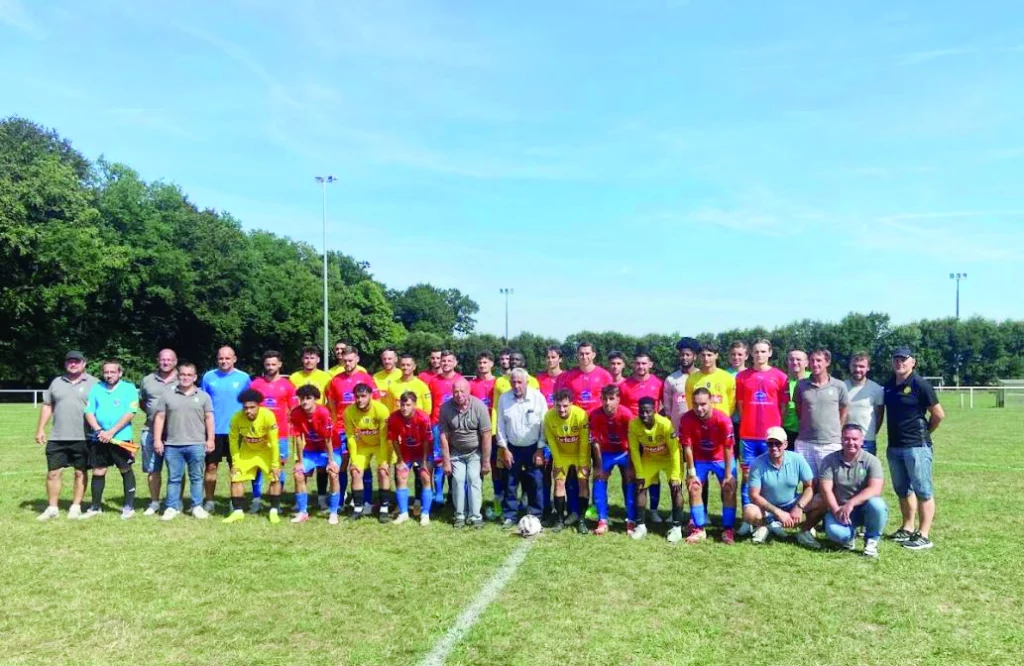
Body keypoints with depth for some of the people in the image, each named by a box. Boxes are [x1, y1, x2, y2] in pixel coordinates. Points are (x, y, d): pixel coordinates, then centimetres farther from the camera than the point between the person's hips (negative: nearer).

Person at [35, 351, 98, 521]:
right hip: (57, 438, 3)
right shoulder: (56, 382, 12)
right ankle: (52, 508, 15)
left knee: (80, 473, 6)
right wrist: (40, 429, 7)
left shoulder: (94, 383, 0)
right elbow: (47, 406, 14)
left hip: (83, 438, -3)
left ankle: (76, 507, 16)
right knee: (53, 473, 5)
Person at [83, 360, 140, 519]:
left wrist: (111, 432, -15)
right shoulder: (96, 388, 10)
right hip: (98, 438, 4)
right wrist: (99, 431, -10)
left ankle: (129, 506, 11)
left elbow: (130, 413, -10)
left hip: (121, 438, -4)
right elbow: (89, 412, 5)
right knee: (98, 471, 8)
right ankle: (96, 507, 18)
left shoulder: (129, 388, -2)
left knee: (126, 470, 3)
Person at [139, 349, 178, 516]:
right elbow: (141, 402, 20)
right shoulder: (147, 380, 11)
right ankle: (154, 503, 20)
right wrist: (152, 413, 5)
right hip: (151, 431, 3)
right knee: (152, 469, 9)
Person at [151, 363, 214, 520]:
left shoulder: (203, 396, 6)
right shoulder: (167, 395, 6)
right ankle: (172, 507, 15)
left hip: (197, 445, 0)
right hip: (173, 445, 0)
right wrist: (157, 440, 0)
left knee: (196, 477, 6)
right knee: (174, 478, 7)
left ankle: (197, 507, 14)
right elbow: (159, 418, 5)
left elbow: (209, 418, 5)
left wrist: (210, 439, 0)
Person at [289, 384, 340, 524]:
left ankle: (333, 513, -8)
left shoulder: (323, 412, -30)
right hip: (310, 450, 4)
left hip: (328, 449, -4)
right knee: (298, 475, -8)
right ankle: (302, 512, 8)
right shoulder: (296, 414, -20)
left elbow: (328, 439, -24)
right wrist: (300, 461, -10)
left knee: (333, 474, -22)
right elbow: (298, 438, -14)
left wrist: (331, 460, -18)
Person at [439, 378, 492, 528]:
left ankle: (475, 516, -3)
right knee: (458, 480, -5)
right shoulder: (446, 408, -17)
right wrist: (446, 461, -9)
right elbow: (444, 436, -11)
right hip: (456, 452, 2)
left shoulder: (479, 407, -23)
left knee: (474, 480, -10)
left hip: (475, 452, -2)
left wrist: (486, 462, -14)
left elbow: (486, 436, -17)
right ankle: (460, 515, 6)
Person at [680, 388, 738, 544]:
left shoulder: (723, 420, -31)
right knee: (694, 488, -4)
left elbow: (728, 448, -21)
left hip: (721, 458, -2)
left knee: (730, 489, -11)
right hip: (699, 458, 2)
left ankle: (728, 530, 0)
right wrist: (691, 473, -13)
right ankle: (699, 529, 8)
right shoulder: (686, 419, -26)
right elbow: (687, 447, -17)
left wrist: (728, 474, -18)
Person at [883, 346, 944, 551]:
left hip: (916, 447, -7)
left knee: (923, 491, -1)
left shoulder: (920, 385, -10)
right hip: (894, 447, 7)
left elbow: (939, 414, -6)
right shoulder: (888, 386, 9)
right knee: (902, 490, 16)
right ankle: (907, 528, 28)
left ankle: (924, 535, 3)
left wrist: (924, 432, 6)